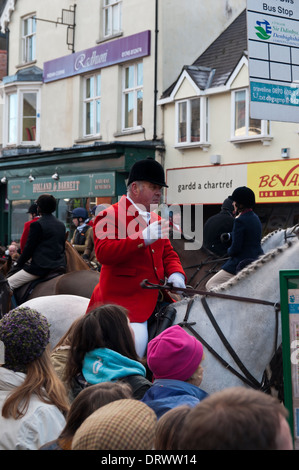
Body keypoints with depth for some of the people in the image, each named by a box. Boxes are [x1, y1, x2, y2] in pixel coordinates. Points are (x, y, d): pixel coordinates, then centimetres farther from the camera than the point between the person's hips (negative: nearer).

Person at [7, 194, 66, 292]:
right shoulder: (61, 225, 11)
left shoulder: (37, 225, -11)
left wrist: (19, 263, 5)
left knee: (7, 284, -3)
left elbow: (29, 248, -8)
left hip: (41, 268, -8)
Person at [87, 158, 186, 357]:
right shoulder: (110, 215, -5)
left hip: (156, 296, 8)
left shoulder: (156, 219, 21)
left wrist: (176, 275, 1)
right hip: (124, 299, -8)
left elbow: (168, 253, 24)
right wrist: (143, 238, -24)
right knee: (134, 343, -26)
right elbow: (103, 253, -19)